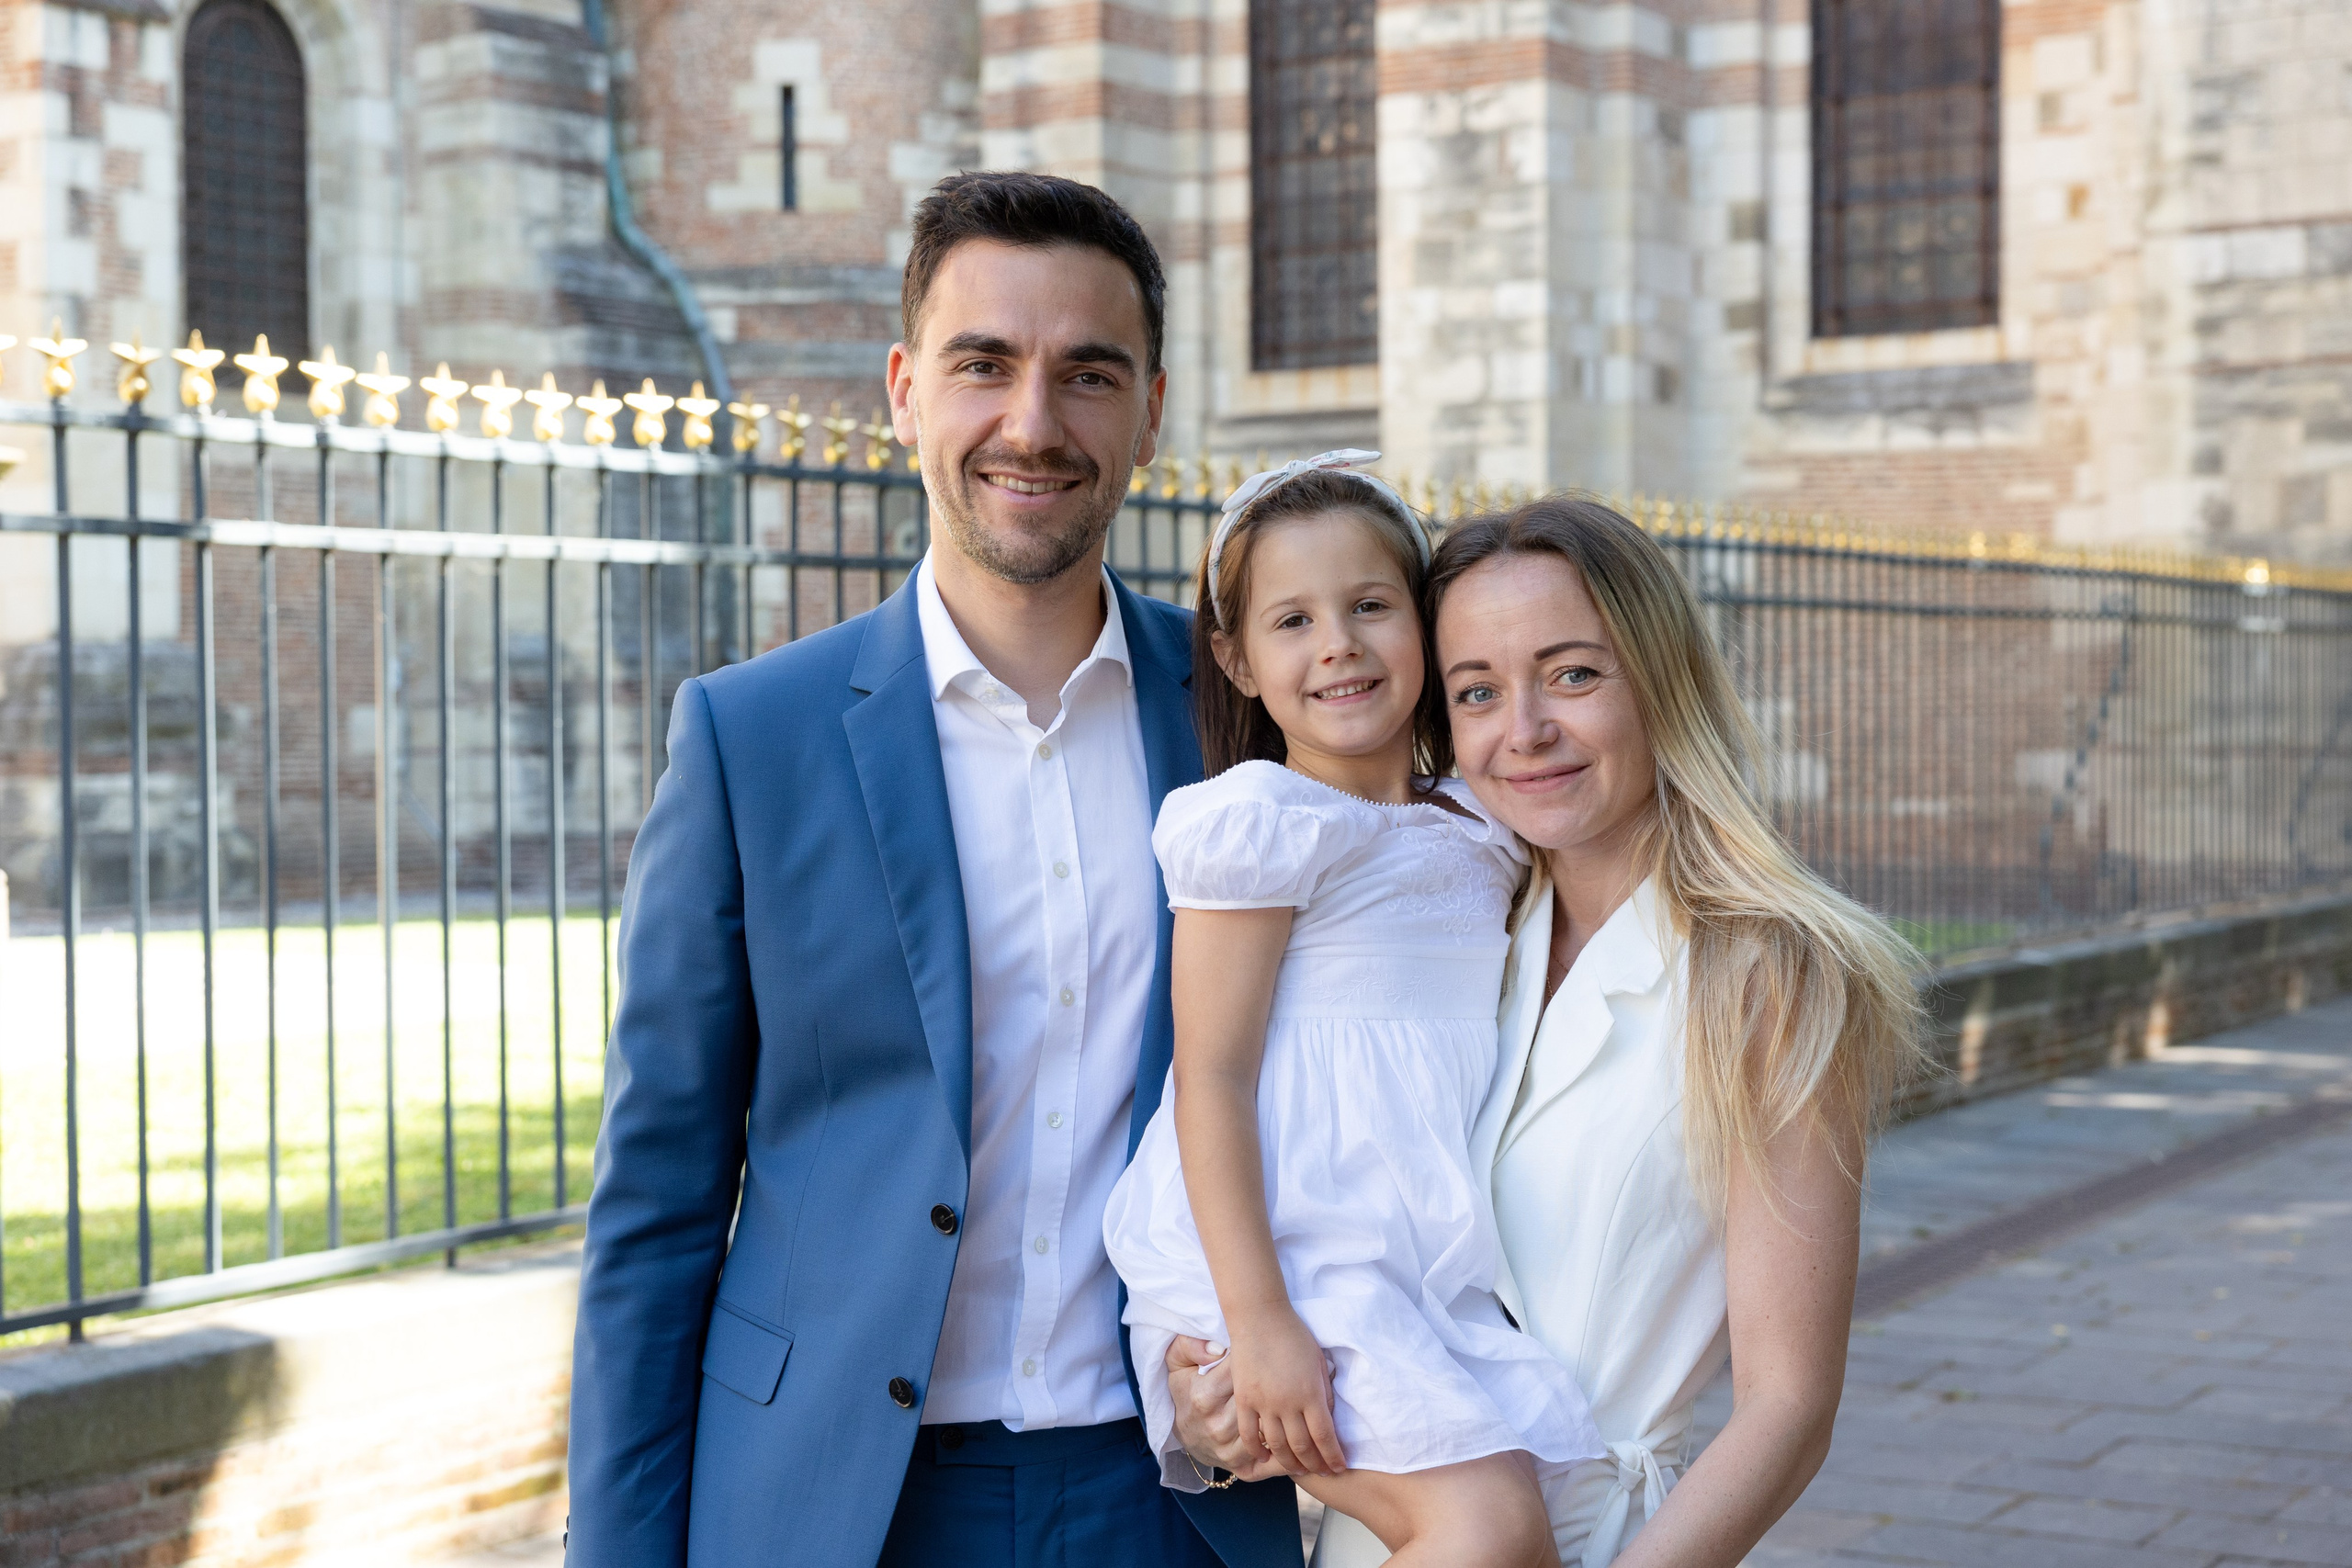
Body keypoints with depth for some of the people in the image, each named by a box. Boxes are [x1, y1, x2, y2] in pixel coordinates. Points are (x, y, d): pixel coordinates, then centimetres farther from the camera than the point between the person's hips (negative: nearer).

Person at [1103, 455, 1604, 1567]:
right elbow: (1210, 1073, -11)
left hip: (1420, 1277, 8)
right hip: (1285, 1257, -8)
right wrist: (1257, 1321, -18)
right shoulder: (1265, 818, -6)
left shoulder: (1476, 833, 17)